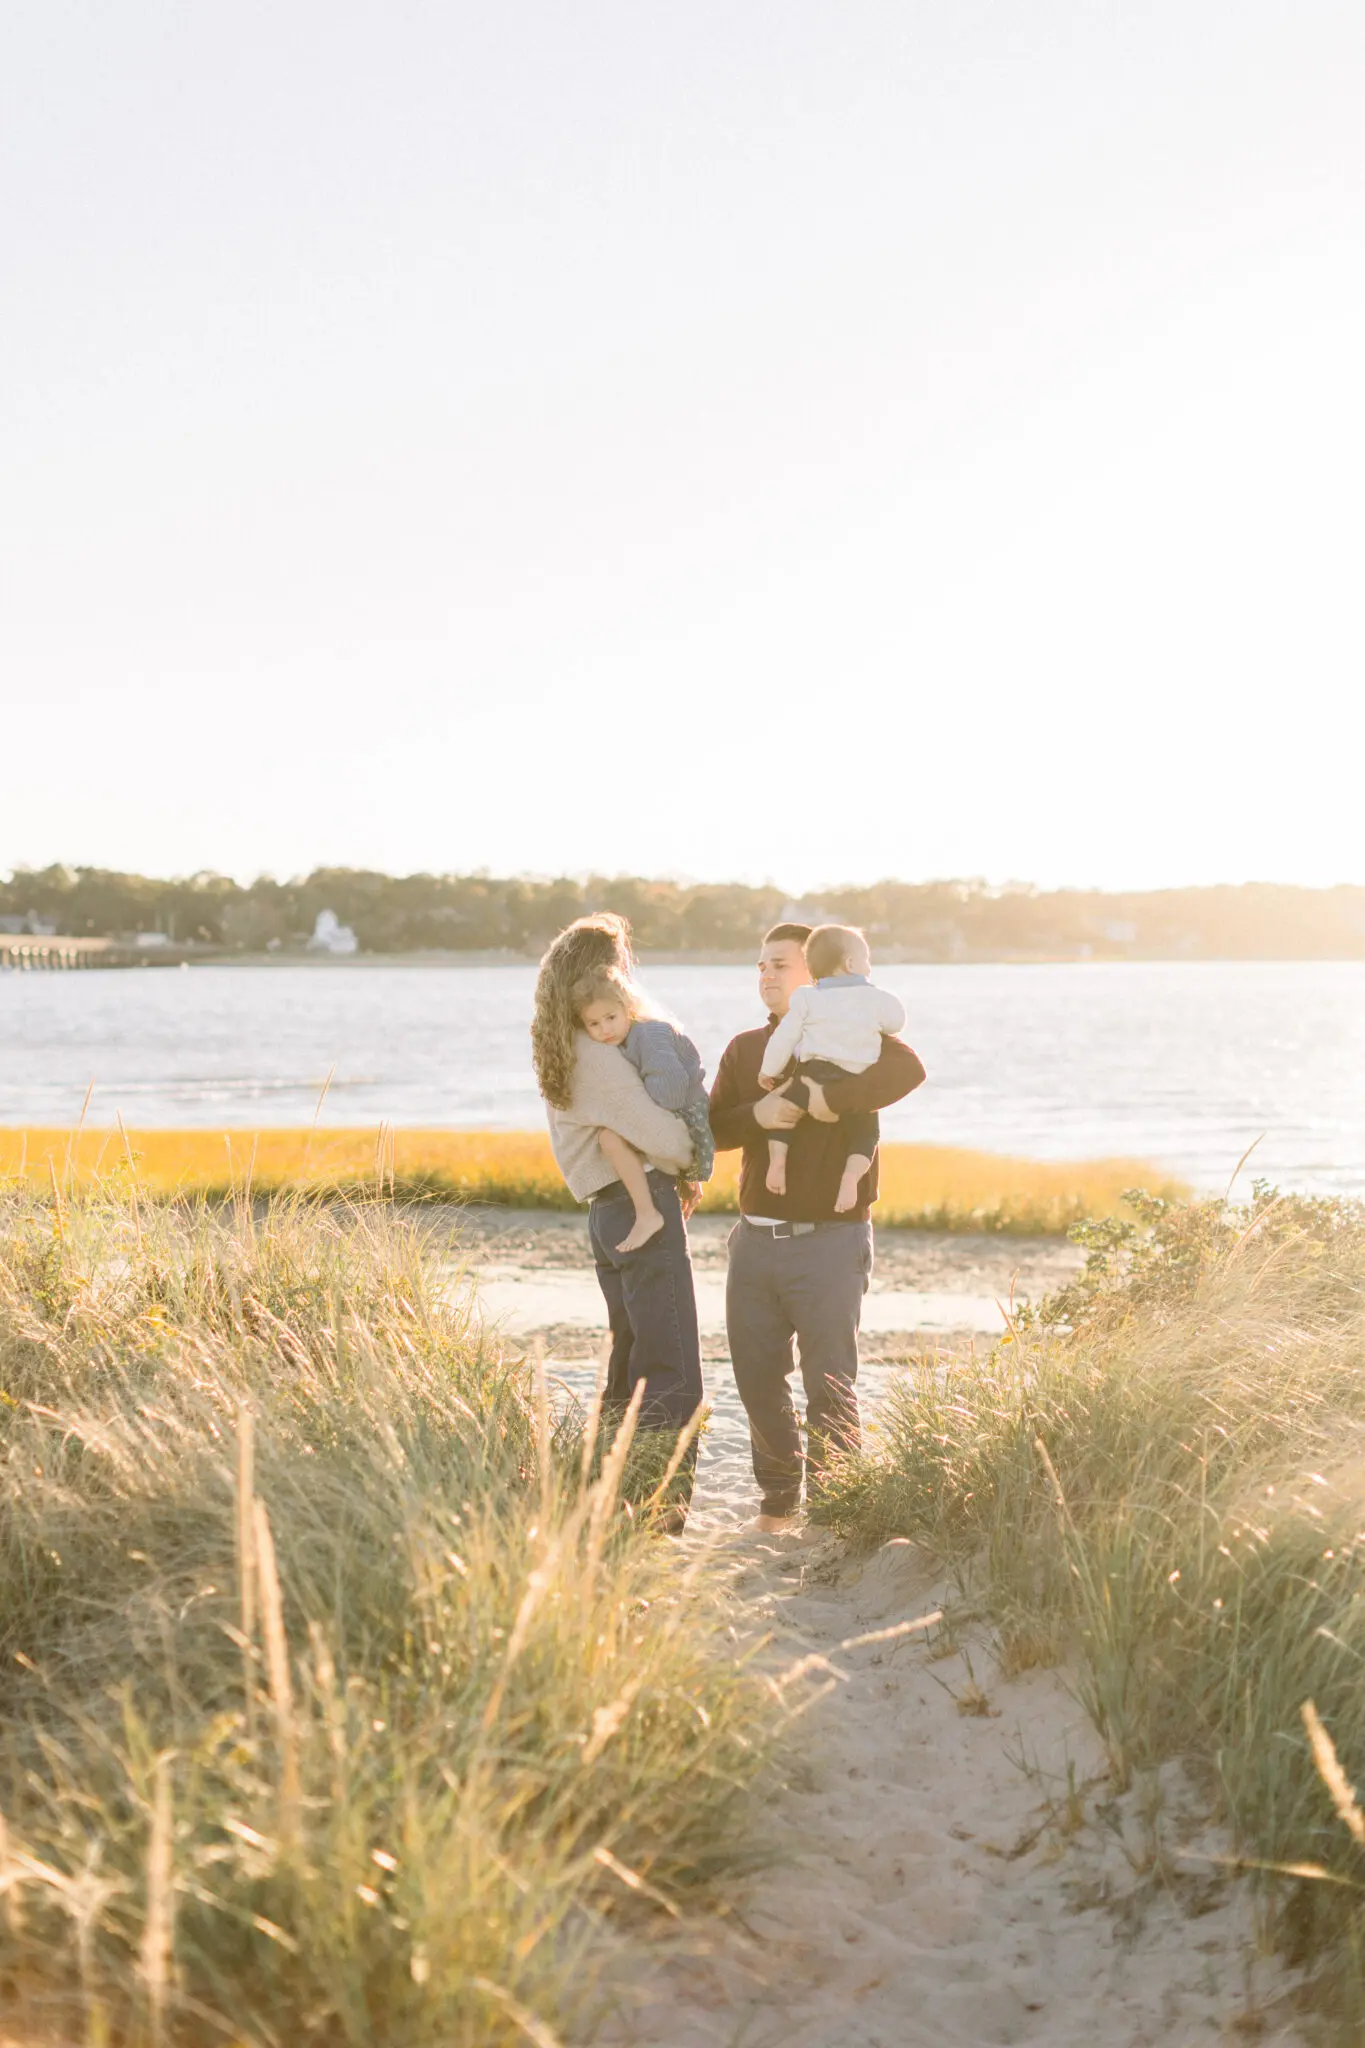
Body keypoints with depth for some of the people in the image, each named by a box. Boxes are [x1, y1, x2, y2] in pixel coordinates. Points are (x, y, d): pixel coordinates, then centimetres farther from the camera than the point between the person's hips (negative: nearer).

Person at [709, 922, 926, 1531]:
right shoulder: (745, 1049, 14)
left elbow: (908, 1070, -24)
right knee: (757, 1378, 11)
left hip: (830, 1239, -5)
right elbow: (713, 1128, 3)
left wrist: (816, 1102, -28)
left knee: (830, 1388, -4)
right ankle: (779, 1495, 28)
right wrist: (756, 1115, -19)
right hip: (755, 1238, 5)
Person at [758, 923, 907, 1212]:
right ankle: (851, 1175, -10)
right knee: (865, 1134, 15)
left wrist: (769, 1071, 16)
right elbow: (897, 1021, 20)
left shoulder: (807, 999, 6)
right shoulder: (876, 998, 5)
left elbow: (784, 1038, 4)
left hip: (814, 1077, 0)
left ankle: (777, 1159, 0)